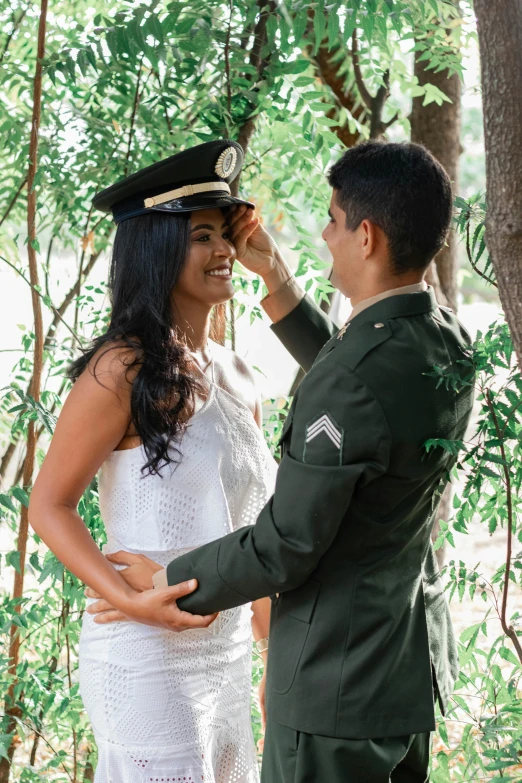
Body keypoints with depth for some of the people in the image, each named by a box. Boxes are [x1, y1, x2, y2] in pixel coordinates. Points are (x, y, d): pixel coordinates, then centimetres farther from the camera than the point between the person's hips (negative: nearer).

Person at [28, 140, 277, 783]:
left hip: (228, 655, 7)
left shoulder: (235, 378, 8)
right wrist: (130, 600, -24)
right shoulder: (123, 372, -14)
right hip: (149, 657, -7)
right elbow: (48, 505, -12)